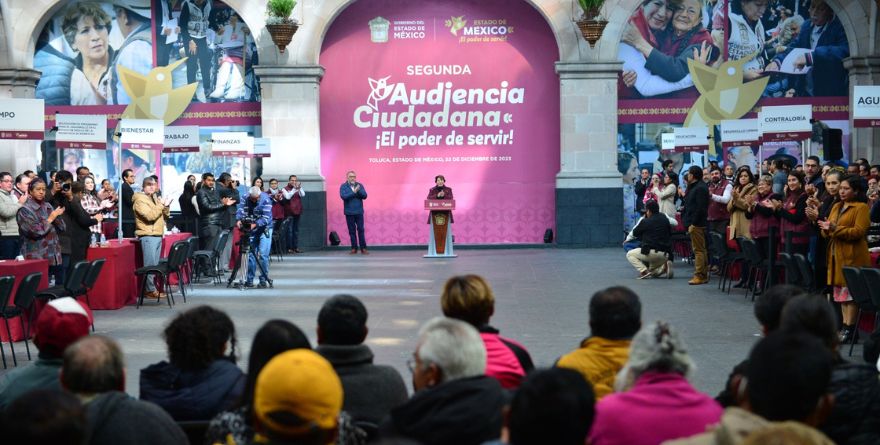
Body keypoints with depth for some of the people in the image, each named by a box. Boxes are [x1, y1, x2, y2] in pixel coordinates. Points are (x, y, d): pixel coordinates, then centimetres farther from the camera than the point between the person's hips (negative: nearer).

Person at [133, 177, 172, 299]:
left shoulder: (155, 198, 20)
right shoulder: (140, 200, -7)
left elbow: (165, 215, 21)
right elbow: (150, 216, -20)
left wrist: (166, 206, 3)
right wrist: (161, 205, -12)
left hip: (158, 234, 9)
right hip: (148, 235, -9)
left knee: (155, 264, 9)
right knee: (150, 264, -11)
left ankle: (153, 287, 12)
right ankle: (150, 290, -11)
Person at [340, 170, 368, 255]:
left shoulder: (359, 185, 6)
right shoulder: (343, 186, 1)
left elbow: (364, 196, -3)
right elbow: (343, 196, -15)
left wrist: (358, 190, -20)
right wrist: (354, 192, -18)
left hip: (359, 212, 1)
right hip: (349, 213, -1)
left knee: (361, 230, -2)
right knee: (352, 231, 3)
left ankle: (363, 248, 0)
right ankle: (354, 248, 9)